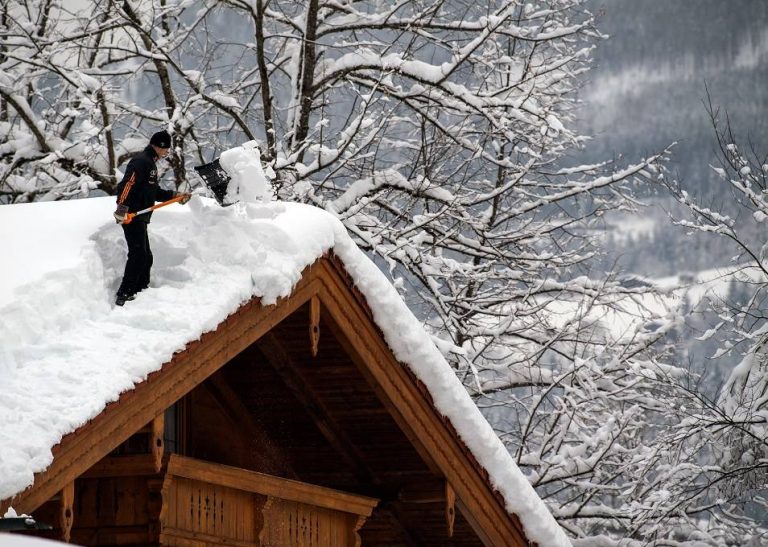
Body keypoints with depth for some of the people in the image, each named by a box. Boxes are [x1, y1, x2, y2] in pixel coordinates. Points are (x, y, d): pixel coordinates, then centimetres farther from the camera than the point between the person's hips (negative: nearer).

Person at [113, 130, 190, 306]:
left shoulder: (151, 164, 21)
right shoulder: (141, 162, -13)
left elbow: (155, 192, 28)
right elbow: (127, 184, -26)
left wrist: (175, 195, 20)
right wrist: (122, 208, -35)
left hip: (140, 219, 11)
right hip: (131, 217, -11)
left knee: (146, 257, 15)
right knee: (138, 255, -15)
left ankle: (141, 291, 23)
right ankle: (124, 295, -16)